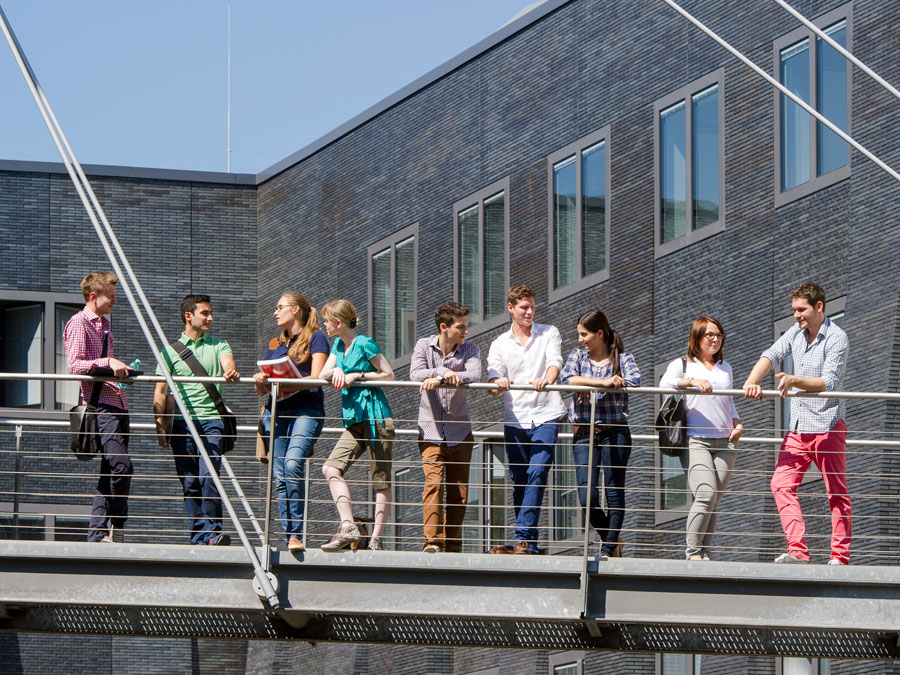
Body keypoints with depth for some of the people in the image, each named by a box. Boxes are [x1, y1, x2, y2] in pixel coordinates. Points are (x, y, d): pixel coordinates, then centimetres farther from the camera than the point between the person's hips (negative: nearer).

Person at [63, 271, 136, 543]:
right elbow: (74, 365, -15)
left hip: (117, 403, 9)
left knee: (109, 472, 5)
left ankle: (97, 534, 7)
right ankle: (115, 529, -13)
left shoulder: (104, 325, 23)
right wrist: (107, 363, -24)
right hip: (99, 406, -9)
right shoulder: (79, 323, -4)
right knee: (122, 466, -21)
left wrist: (122, 372, 11)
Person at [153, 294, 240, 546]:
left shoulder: (218, 345, 15)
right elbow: (160, 392, 8)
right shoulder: (171, 350, 12)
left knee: (209, 477, -16)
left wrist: (231, 372, -33)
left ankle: (213, 532, -14)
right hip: (182, 422, 1)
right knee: (190, 483, 0)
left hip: (211, 419, -1)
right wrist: (160, 426, -3)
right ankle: (199, 536, 4)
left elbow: (228, 364, -7)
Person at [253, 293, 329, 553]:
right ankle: (288, 537, -2)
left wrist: (284, 386, -19)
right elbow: (262, 390, 20)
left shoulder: (315, 338, 6)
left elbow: (316, 378, -8)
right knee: (279, 475, -4)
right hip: (276, 412, 6)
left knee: (293, 463, -25)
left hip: (306, 410, -6)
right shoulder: (273, 344, 23)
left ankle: (296, 534, -22)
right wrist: (260, 381, -4)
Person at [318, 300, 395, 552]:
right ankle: (348, 528, -15)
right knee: (331, 468, -9)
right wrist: (336, 370, -9)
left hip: (375, 416, -8)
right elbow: (323, 375, 11)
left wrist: (357, 375, -11)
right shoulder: (339, 346, 17)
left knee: (381, 479, -4)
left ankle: (376, 539, -4)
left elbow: (389, 375, -6)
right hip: (354, 420, 8)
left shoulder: (364, 344, -7)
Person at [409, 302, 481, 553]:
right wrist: (444, 372, -25)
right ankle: (432, 541, -20)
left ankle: (453, 546, 9)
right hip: (431, 429, -2)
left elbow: (474, 376, -18)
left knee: (459, 490, 1)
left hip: (460, 432, 2)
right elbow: (415, 373, -15)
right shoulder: (424, 346, 2)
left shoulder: (470, 349, 1)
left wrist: (437, 379, -27)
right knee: (434, 482, -16)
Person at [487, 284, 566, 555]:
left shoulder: (548, 334, 10)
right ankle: (528, 542, 9)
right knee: (519, 482, 2)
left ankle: (523, 537, -22)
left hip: (545, 416, -2)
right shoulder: (499, 344, 14)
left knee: (537, 474, -17)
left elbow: (555, 361, -8)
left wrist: (547, 379, -31)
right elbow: (494, 373, -1)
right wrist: (498, 384, -26)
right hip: (514, 419, 2)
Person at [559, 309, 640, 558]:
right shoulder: (578, 356, 11)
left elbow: (635, 380, -17)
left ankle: (609, 546, 6)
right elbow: (566, 378, -9)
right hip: (584, 432, 2)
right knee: (587, 497, -6)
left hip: (615, 431, -2)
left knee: (614, 491, -3)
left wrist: (586, 385, -16)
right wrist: (604, 382, -20)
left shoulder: (622, 358, 3)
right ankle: (610, 538, 16)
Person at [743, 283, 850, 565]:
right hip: (798, 427, 7)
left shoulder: (836, 338, -10)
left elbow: (828, 382, -18)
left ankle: (840, 557, 2)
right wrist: (751, 382, -14)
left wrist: (795, 380, -32)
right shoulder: (796, 332, 12)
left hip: (827, 425, -7)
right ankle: (797, 550, -12)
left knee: (837, 492, -1)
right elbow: (771, 356, 4)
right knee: (782, 484, -7)